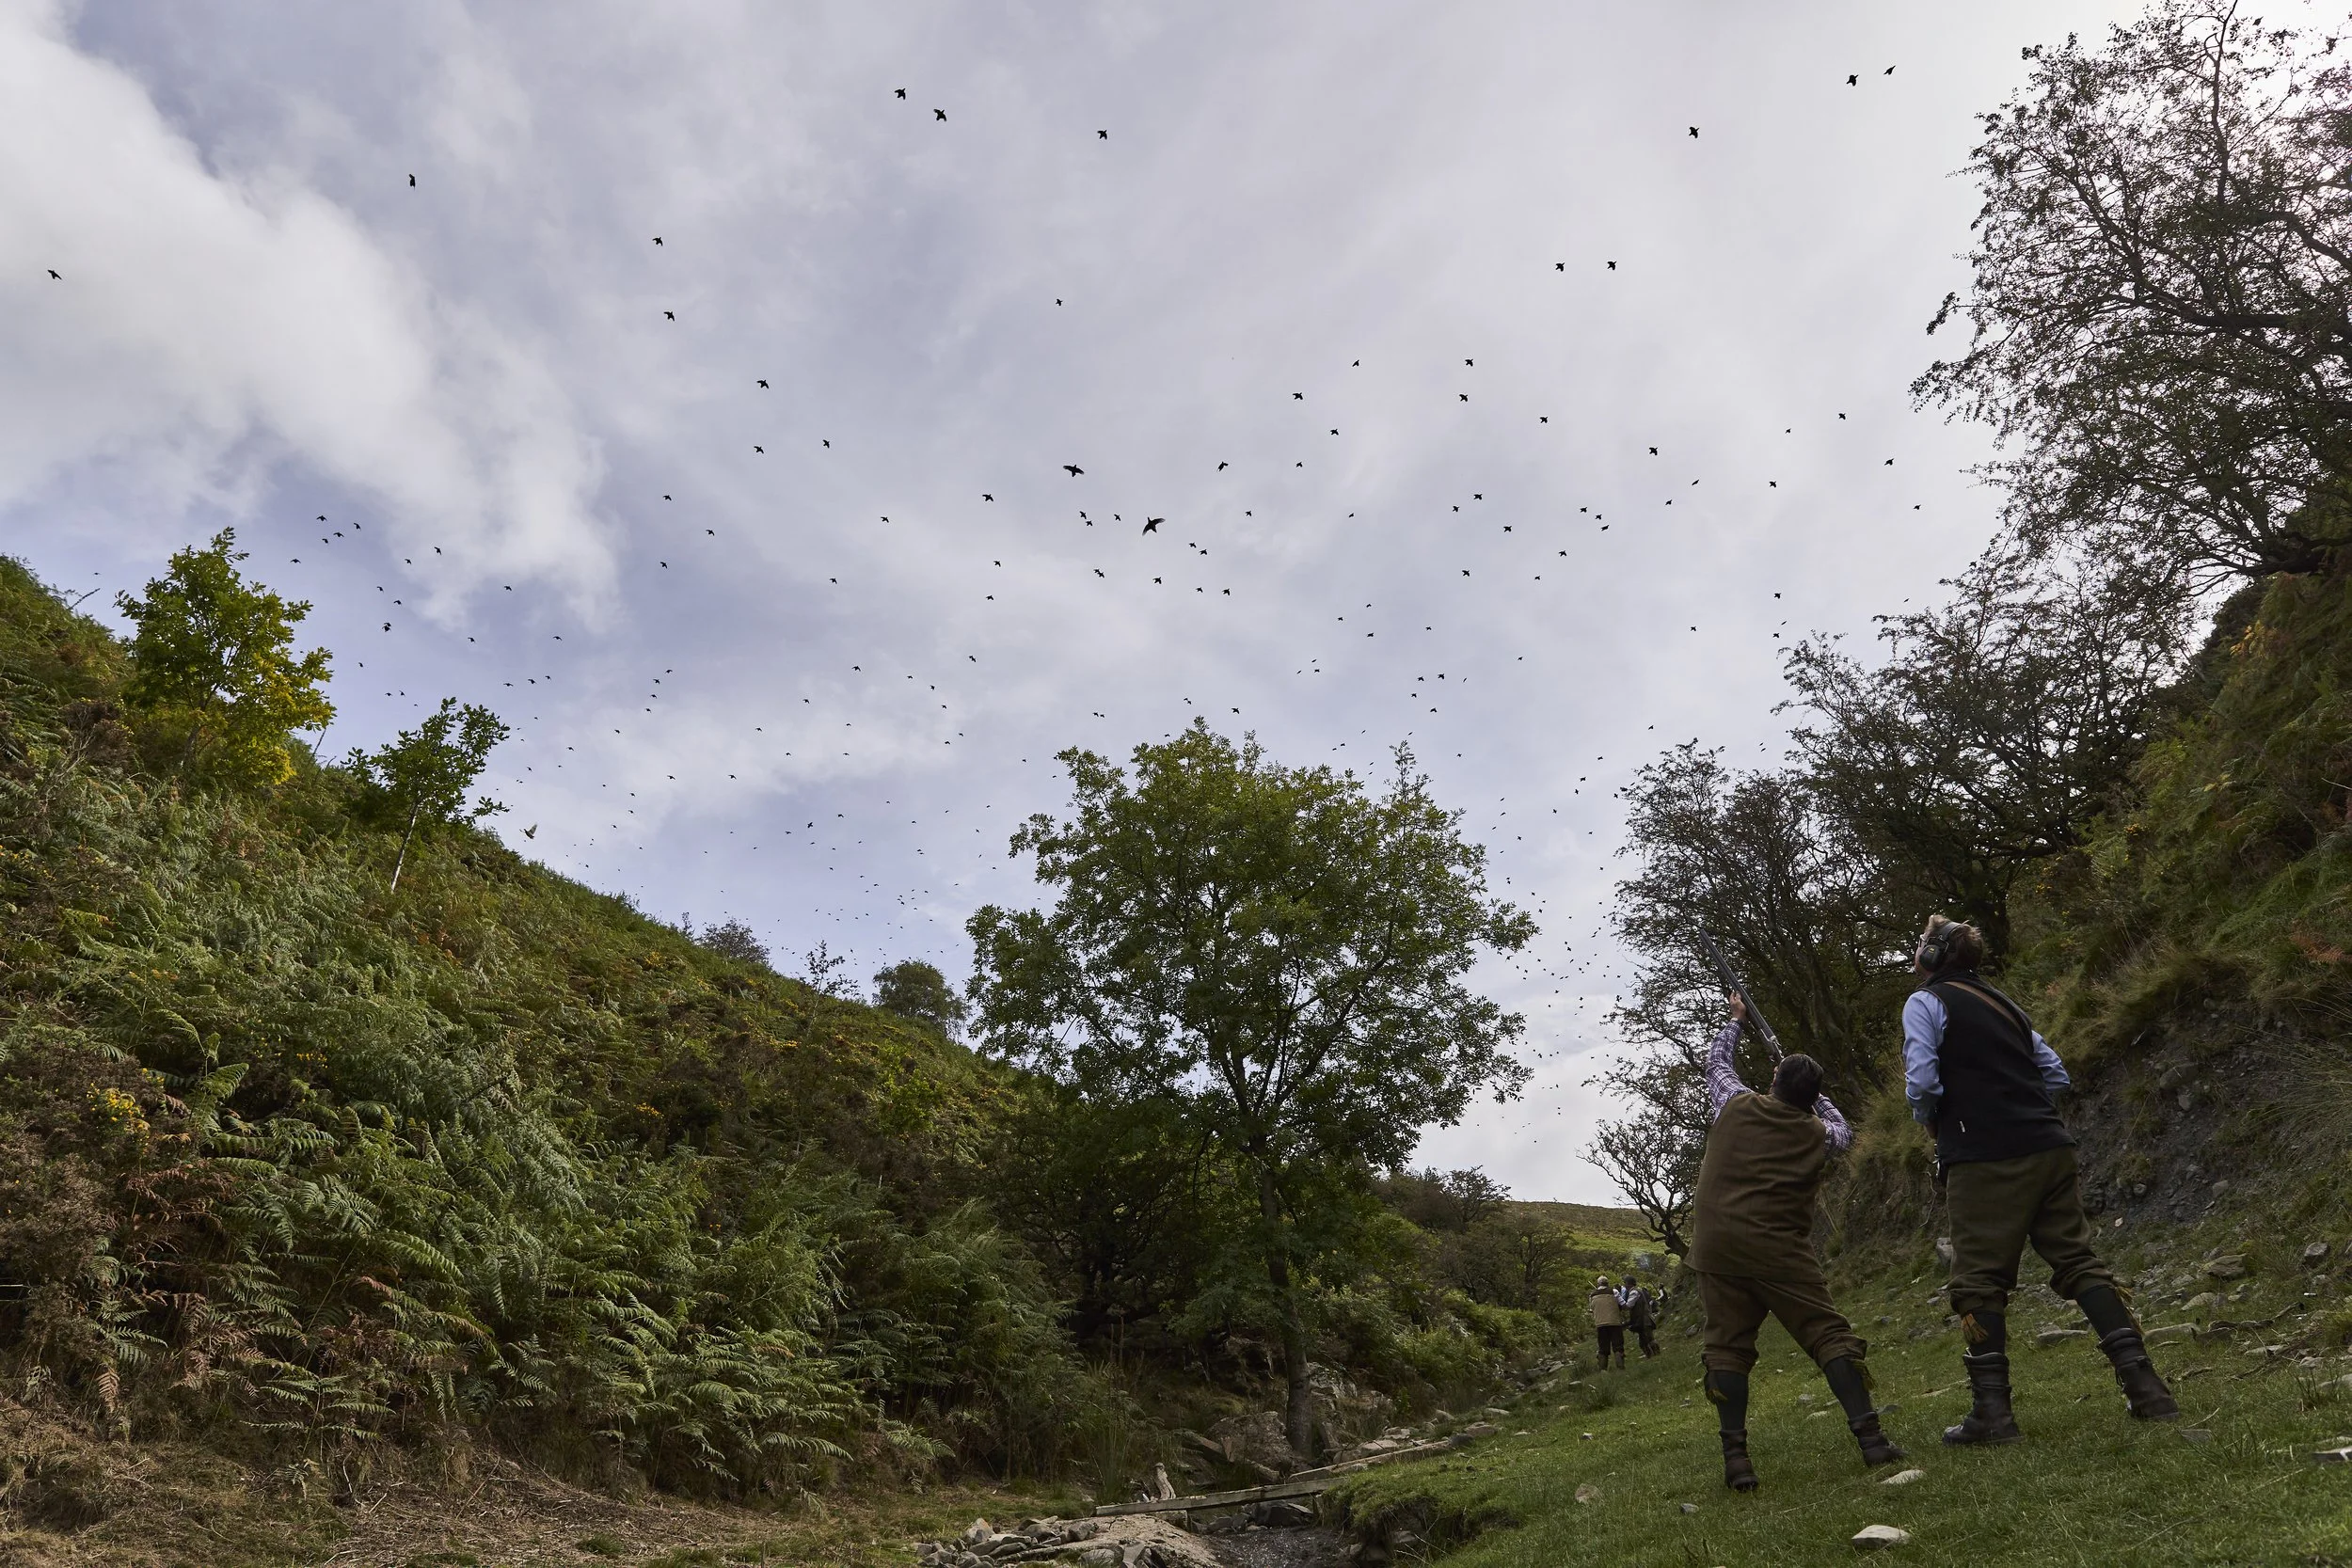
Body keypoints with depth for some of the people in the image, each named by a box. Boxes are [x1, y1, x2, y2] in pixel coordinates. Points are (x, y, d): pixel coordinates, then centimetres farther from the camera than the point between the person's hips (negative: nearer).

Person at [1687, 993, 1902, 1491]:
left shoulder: (1738, 1107, 7)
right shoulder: (1818, 1133, 6)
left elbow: (1716, 1060, 26)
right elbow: (1843, 1129, 31)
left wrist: (1736, 1019, 41)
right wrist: (1807, 1090, 37)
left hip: (1717, 1247, 1)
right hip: (1780, 1251, -1)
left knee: (1727, 1347, 2)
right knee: (1830, 1334, 8)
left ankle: (1736, 1457, -4)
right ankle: (1869, 1435, 0)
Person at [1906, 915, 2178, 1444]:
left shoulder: (1925, 1003, -2)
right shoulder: (2003, 1002, 21)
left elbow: (1921, 1083, -12)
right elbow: (2055, 1073, 21)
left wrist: (1930, 1122, 7)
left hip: (1985, 1160, -7)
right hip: (2050, 1148, 7)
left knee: (1980, 1281, -1)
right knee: (2079, 1260, 12)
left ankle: (1992, 1410, 0)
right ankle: (2145, 1386, 7)